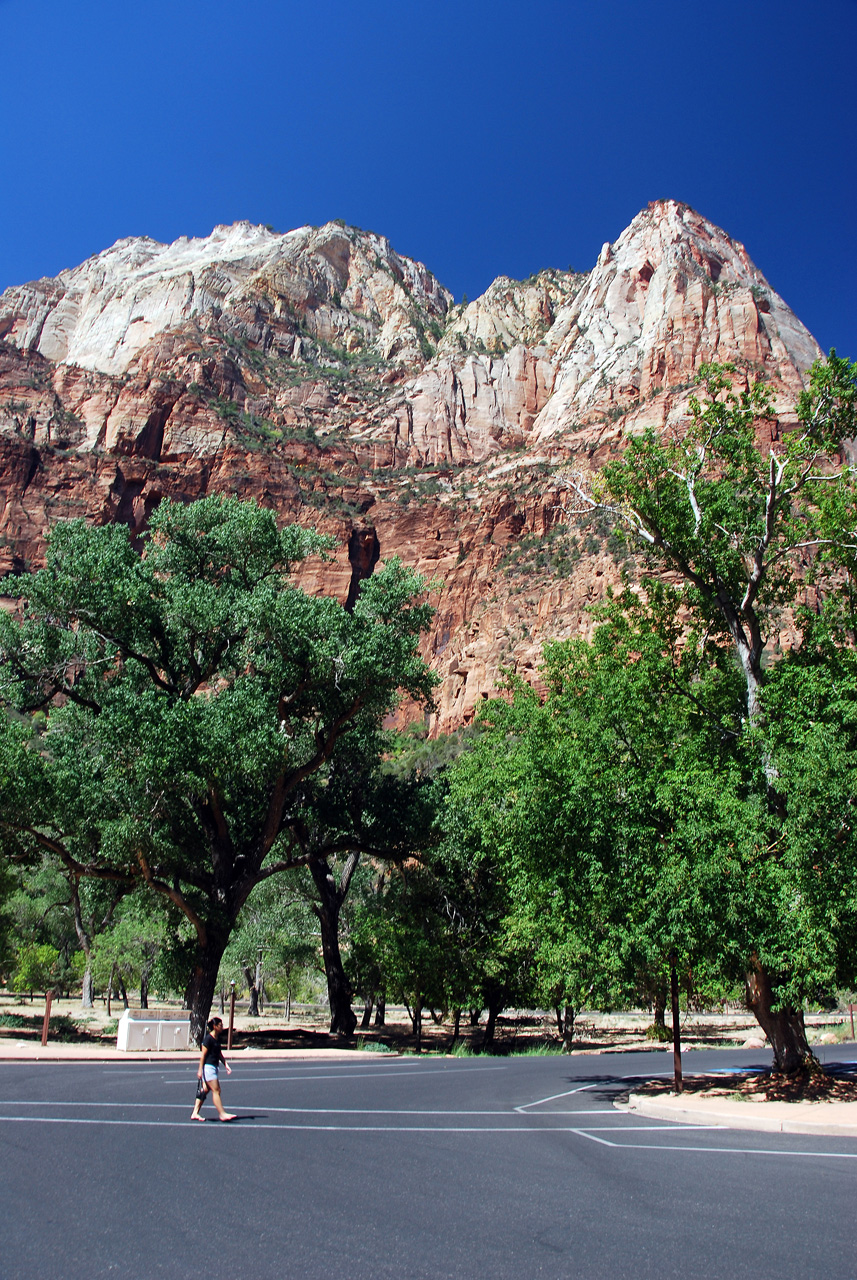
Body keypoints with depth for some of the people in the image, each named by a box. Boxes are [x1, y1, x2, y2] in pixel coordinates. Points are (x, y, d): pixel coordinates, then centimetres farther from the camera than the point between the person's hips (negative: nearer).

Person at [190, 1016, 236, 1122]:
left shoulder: (217, 1038, 11)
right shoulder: (208, 1038, -14)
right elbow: (203, 1055, -14)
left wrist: (226, 1065, 13)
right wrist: (200, 1070, -15)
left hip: (214, 1067, 9)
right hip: (208, 1066, -9)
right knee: (216, 1090, -7)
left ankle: (195, 1113, 17)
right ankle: (222, 1114, -4)